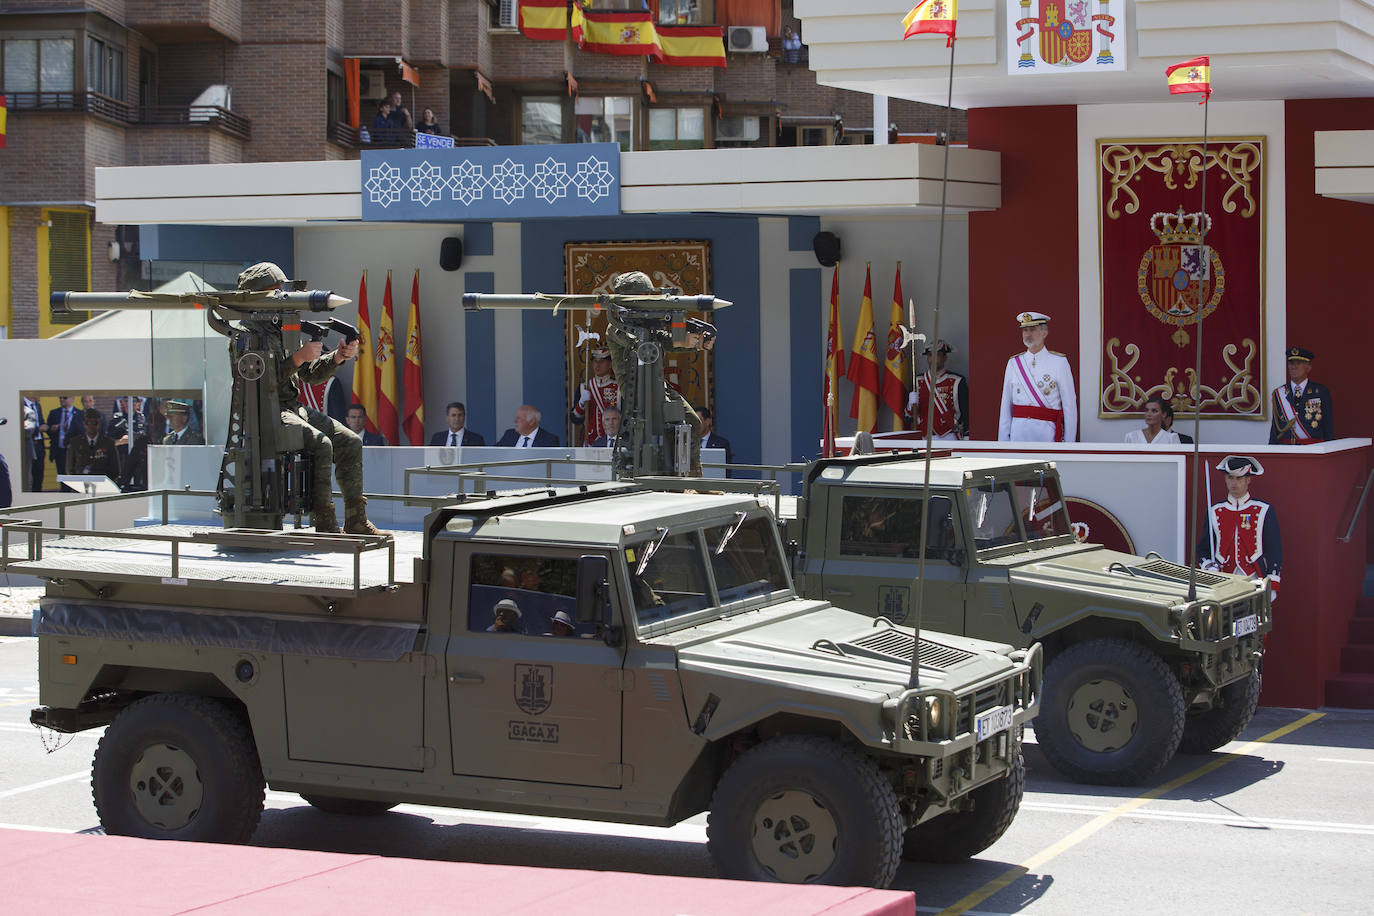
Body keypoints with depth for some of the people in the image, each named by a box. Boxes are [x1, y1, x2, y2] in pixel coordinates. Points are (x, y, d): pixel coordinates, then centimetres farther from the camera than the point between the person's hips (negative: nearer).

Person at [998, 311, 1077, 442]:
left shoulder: (1059, 362, 1)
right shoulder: (1013, 363, 10)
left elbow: (1070, 405, -1)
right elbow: (1006, 406, 10)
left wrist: (1069, 442, -5)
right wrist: (1003, 441, 5)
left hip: (1047, 434, -3)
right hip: (1018, 434, 3)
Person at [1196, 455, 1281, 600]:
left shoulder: (1264, 511, 7)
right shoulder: (1214, 512, 13)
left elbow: (1275, 550, 6)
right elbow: (1203, 549, 16)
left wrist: (1272, 587, -2)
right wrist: (1209, 567, -6)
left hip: (1254, 582, -2)